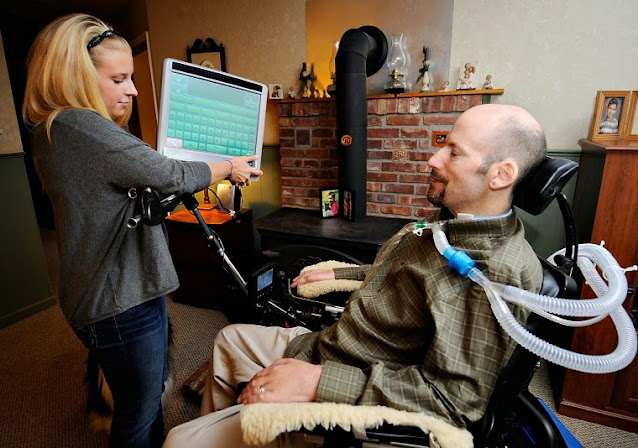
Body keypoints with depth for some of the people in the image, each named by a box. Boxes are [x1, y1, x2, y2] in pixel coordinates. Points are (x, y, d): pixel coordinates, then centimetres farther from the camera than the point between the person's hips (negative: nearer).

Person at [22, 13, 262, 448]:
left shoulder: (55, 131, 10)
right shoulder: (80, 127, -21)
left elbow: (142, 183, 13)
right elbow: (172, 176, -20)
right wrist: (229, 168, -4)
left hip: (125, 291, 10)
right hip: (121, 303, -10)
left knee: (150, 393, 26)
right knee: (138, 413, 12)